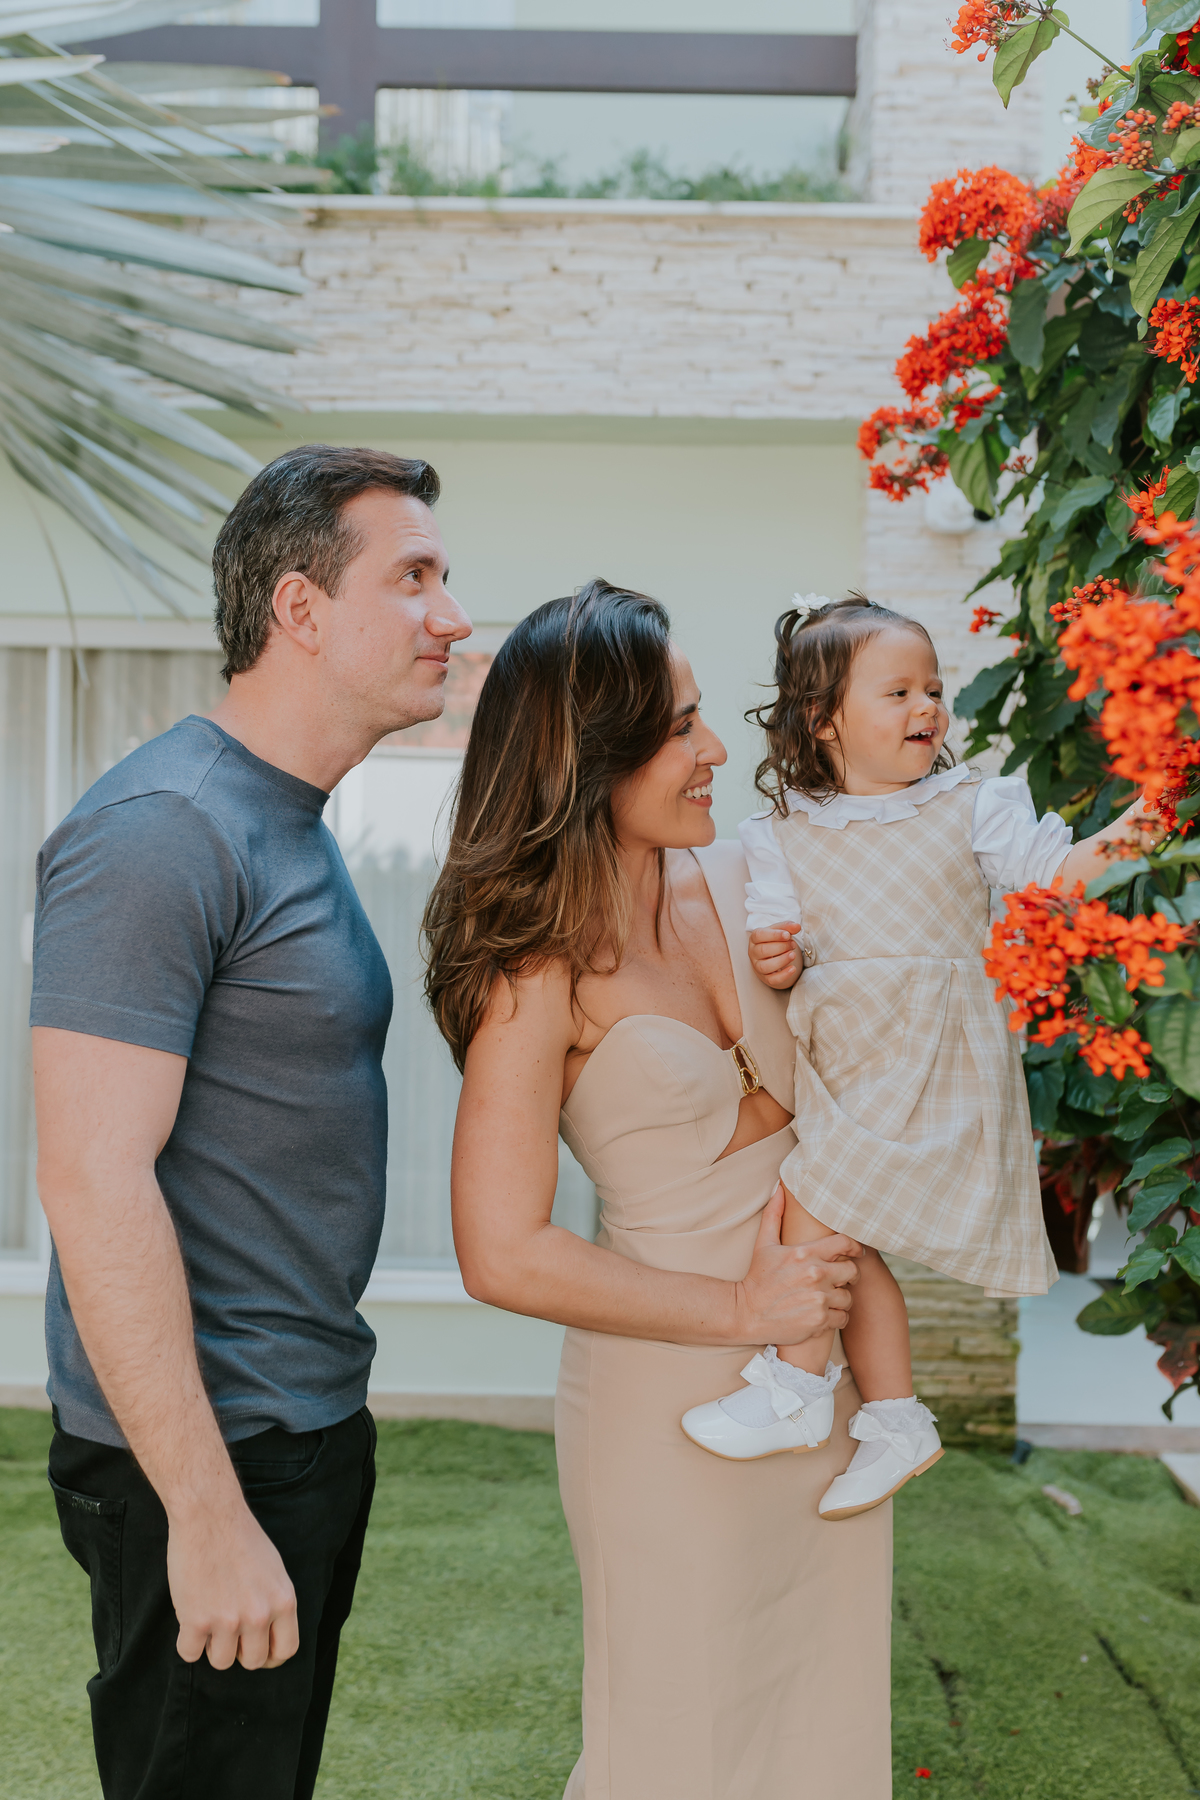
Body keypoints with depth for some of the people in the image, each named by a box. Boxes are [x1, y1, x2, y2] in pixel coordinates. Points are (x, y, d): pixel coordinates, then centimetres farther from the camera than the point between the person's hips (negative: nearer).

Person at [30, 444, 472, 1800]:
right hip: (207, 1452, -9)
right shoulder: (162, 831, -19)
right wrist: (208, 1512, -24)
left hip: (312, 1423, 9)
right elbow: (93, 1180, -24)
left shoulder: (295, 824, 12)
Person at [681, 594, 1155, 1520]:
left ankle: (798, 1388, 0)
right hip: (840, 1057, 5)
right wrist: (771, 957, -17)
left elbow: (1046, 866, -5)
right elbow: (775, 934, 6)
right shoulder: (785, 833, 5)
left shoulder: (969, 803, 0)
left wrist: (1111, 844, -23)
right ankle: (897, 1418, 21)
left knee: (814, 1202, -15)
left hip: (930, 1051, -4)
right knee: (846, 1239, 8)